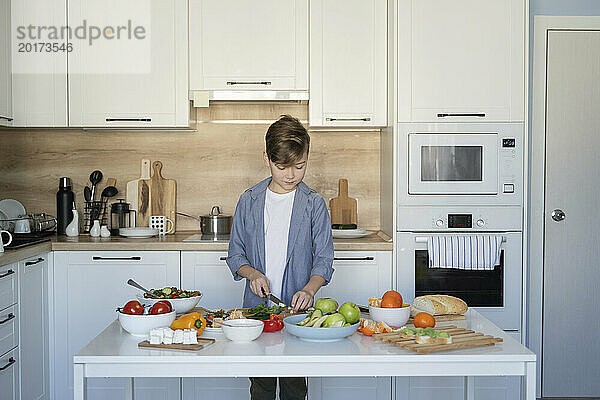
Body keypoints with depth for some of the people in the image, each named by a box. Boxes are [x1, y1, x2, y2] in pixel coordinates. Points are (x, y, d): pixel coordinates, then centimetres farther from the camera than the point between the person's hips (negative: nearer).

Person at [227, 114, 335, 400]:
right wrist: (251, 273, -12)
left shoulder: (314, 204, 0)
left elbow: (324, 258, -2)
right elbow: (236, 254, 9)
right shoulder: (249, 201, 4)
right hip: (256, 305, 1)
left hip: (297, 307, -1)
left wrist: (309, 290, -20)